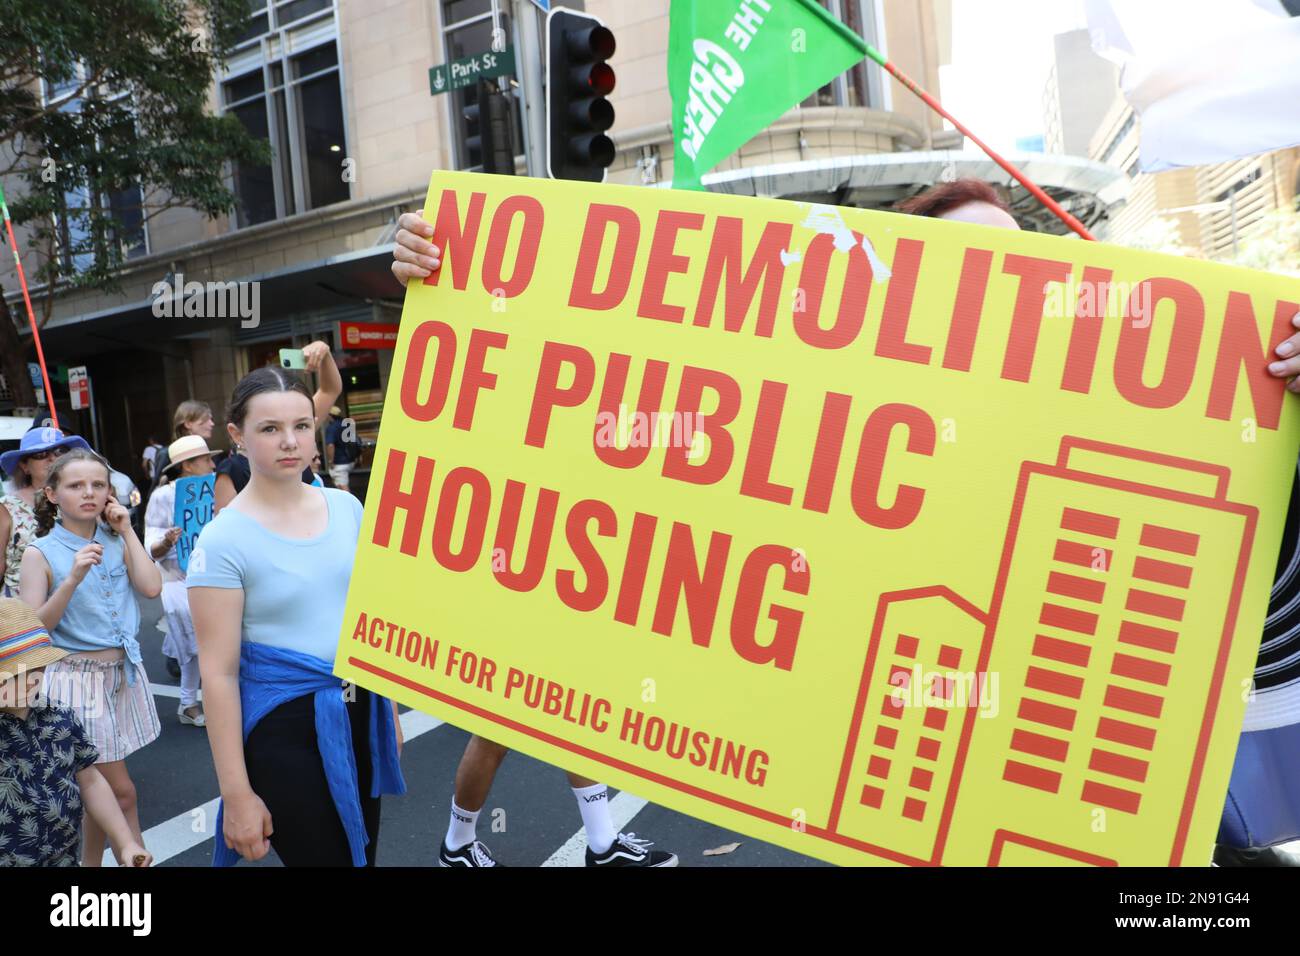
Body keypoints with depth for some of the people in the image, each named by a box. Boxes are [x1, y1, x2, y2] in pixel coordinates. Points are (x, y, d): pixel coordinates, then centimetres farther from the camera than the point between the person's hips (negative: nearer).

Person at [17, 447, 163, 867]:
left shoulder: (116, 541, 4)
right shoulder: (41, 553, -8)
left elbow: (152, 587, -9)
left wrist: (127, 532, -7)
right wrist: (73, 579, -25)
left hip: (124, 671, 4)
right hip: (78, 677, -4)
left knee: (100, 783, 15)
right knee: (120, 789, 0)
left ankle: (91, 859, 32)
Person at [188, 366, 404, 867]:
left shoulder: (346, 507, 0)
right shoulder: (223, 540, -14)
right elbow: (219, 672, -13)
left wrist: (390, 708, 14)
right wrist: (237, 793, -12)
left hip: (360, 711, 5)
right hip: (284, 727, -5)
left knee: (363, 853, 18)